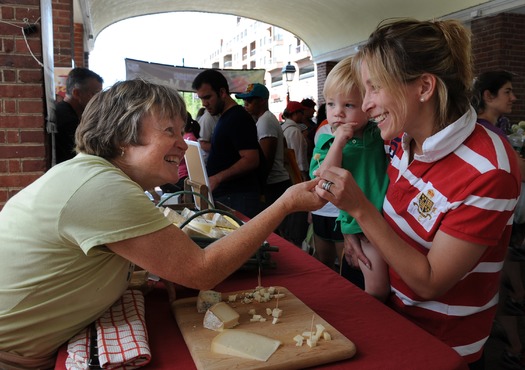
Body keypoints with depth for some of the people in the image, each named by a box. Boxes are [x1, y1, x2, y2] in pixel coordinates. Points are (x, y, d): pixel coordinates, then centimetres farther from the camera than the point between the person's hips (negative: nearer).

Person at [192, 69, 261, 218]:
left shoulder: (239, 118, -13)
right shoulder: (225, 117, 17)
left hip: (236, 198, -9)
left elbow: (251, 160, -22)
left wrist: (217, 178, -26)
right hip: (222, 194, 9)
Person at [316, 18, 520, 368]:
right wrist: (361, 232, -11)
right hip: (392, 313, 6)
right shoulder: (402, 141, -7)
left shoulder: (488, 170, -27)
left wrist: (360, 208, -30)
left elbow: (429, 282, -23)